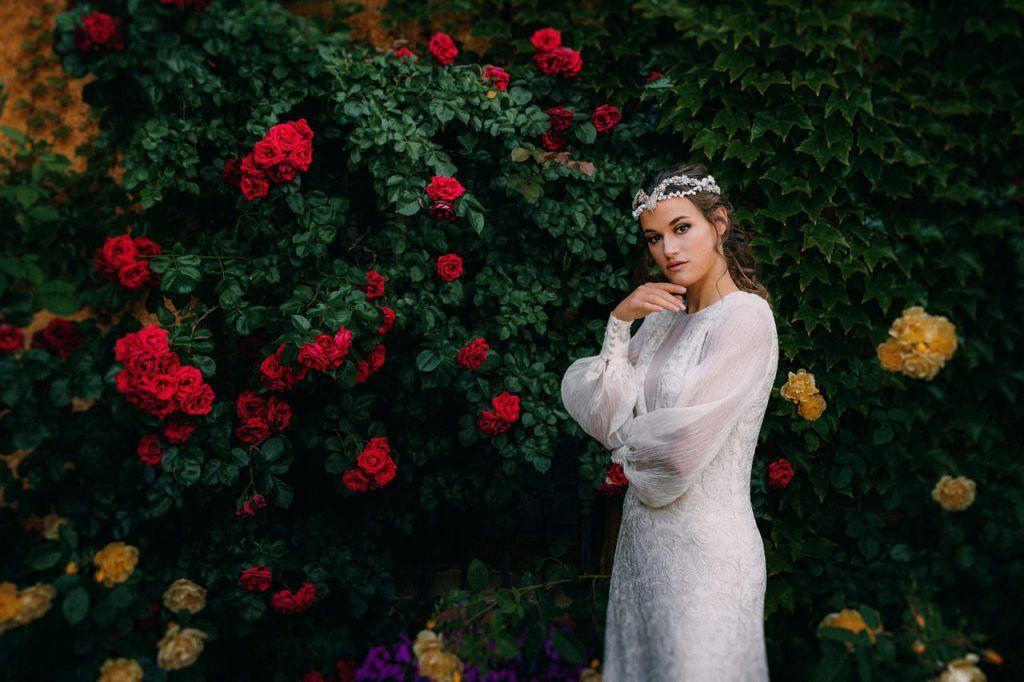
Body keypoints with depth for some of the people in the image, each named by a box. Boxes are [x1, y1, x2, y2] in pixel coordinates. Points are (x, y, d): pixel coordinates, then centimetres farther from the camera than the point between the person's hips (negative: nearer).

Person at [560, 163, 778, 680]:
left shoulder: (745, 317, -16)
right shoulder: (662, 318, 7)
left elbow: (681, 451, -21)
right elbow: (603, 418, -2)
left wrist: (625, 445, -1)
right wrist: (619, 323, -10)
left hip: (705, 547, -7)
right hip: (642, 538, 7)